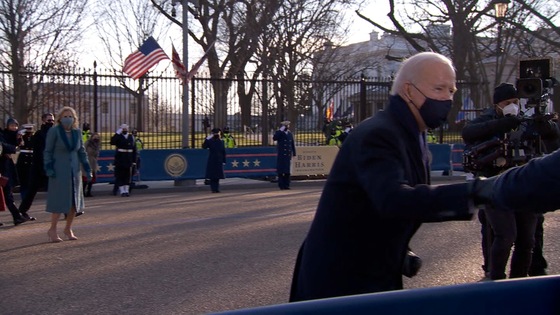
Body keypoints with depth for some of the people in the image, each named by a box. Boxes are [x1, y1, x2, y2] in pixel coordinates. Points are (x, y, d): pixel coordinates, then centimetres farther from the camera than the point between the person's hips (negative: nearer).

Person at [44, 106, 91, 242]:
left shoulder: (77, 132, 5)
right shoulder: (54, 131, -7)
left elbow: (81, 151, 11)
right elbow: (47, 151, -5)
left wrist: (87, 169, 6)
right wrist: (49, 168, -13)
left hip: (74, 171, 5)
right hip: (59, 171, -5)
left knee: (74, 200, 6)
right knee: (59, 200, -7)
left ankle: (68, 229, 19)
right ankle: (52, 230, 5)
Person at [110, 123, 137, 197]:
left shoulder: (131, 137, 11)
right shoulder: (118, 136, 2)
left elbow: (134, 149, 10)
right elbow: (112, 142, -19)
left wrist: (134, 160, 5)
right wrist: (117, 133, -18)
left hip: (129, 160, 3)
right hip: (120, 159, -3)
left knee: (128, 175, 6)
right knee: (120, 175, -3)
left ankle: (127, 190, 12)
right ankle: (122, 191, 0)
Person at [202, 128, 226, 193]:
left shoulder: (221, 142, 7)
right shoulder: (209, 141, 0)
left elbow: (223, 152, 9)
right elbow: (204, 147, -16)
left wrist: (224, 161, 5)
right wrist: (207, 139, -26)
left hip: (219, 161, 2)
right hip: (211, 162, -2)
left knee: (217, 176, 3)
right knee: (212, 176, -4)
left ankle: (216, 188, 11)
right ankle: (213, 189, 0)